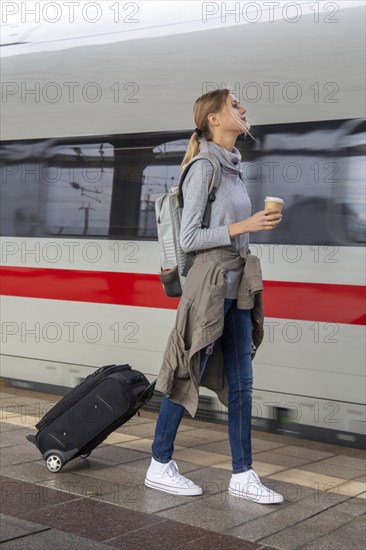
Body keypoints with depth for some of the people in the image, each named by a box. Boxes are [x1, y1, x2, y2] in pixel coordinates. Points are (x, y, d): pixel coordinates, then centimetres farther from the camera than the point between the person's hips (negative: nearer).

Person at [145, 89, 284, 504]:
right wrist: (244, 226, -18)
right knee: (188, 377, 1)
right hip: (209, 283, -8)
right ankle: (159, 466, 15)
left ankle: (242, 474, 14)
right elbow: (188, 238, -15)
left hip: (235, 287, 8)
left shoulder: (233, 167, 13)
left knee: (241, 383, 7)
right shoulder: (204, 168, -12)